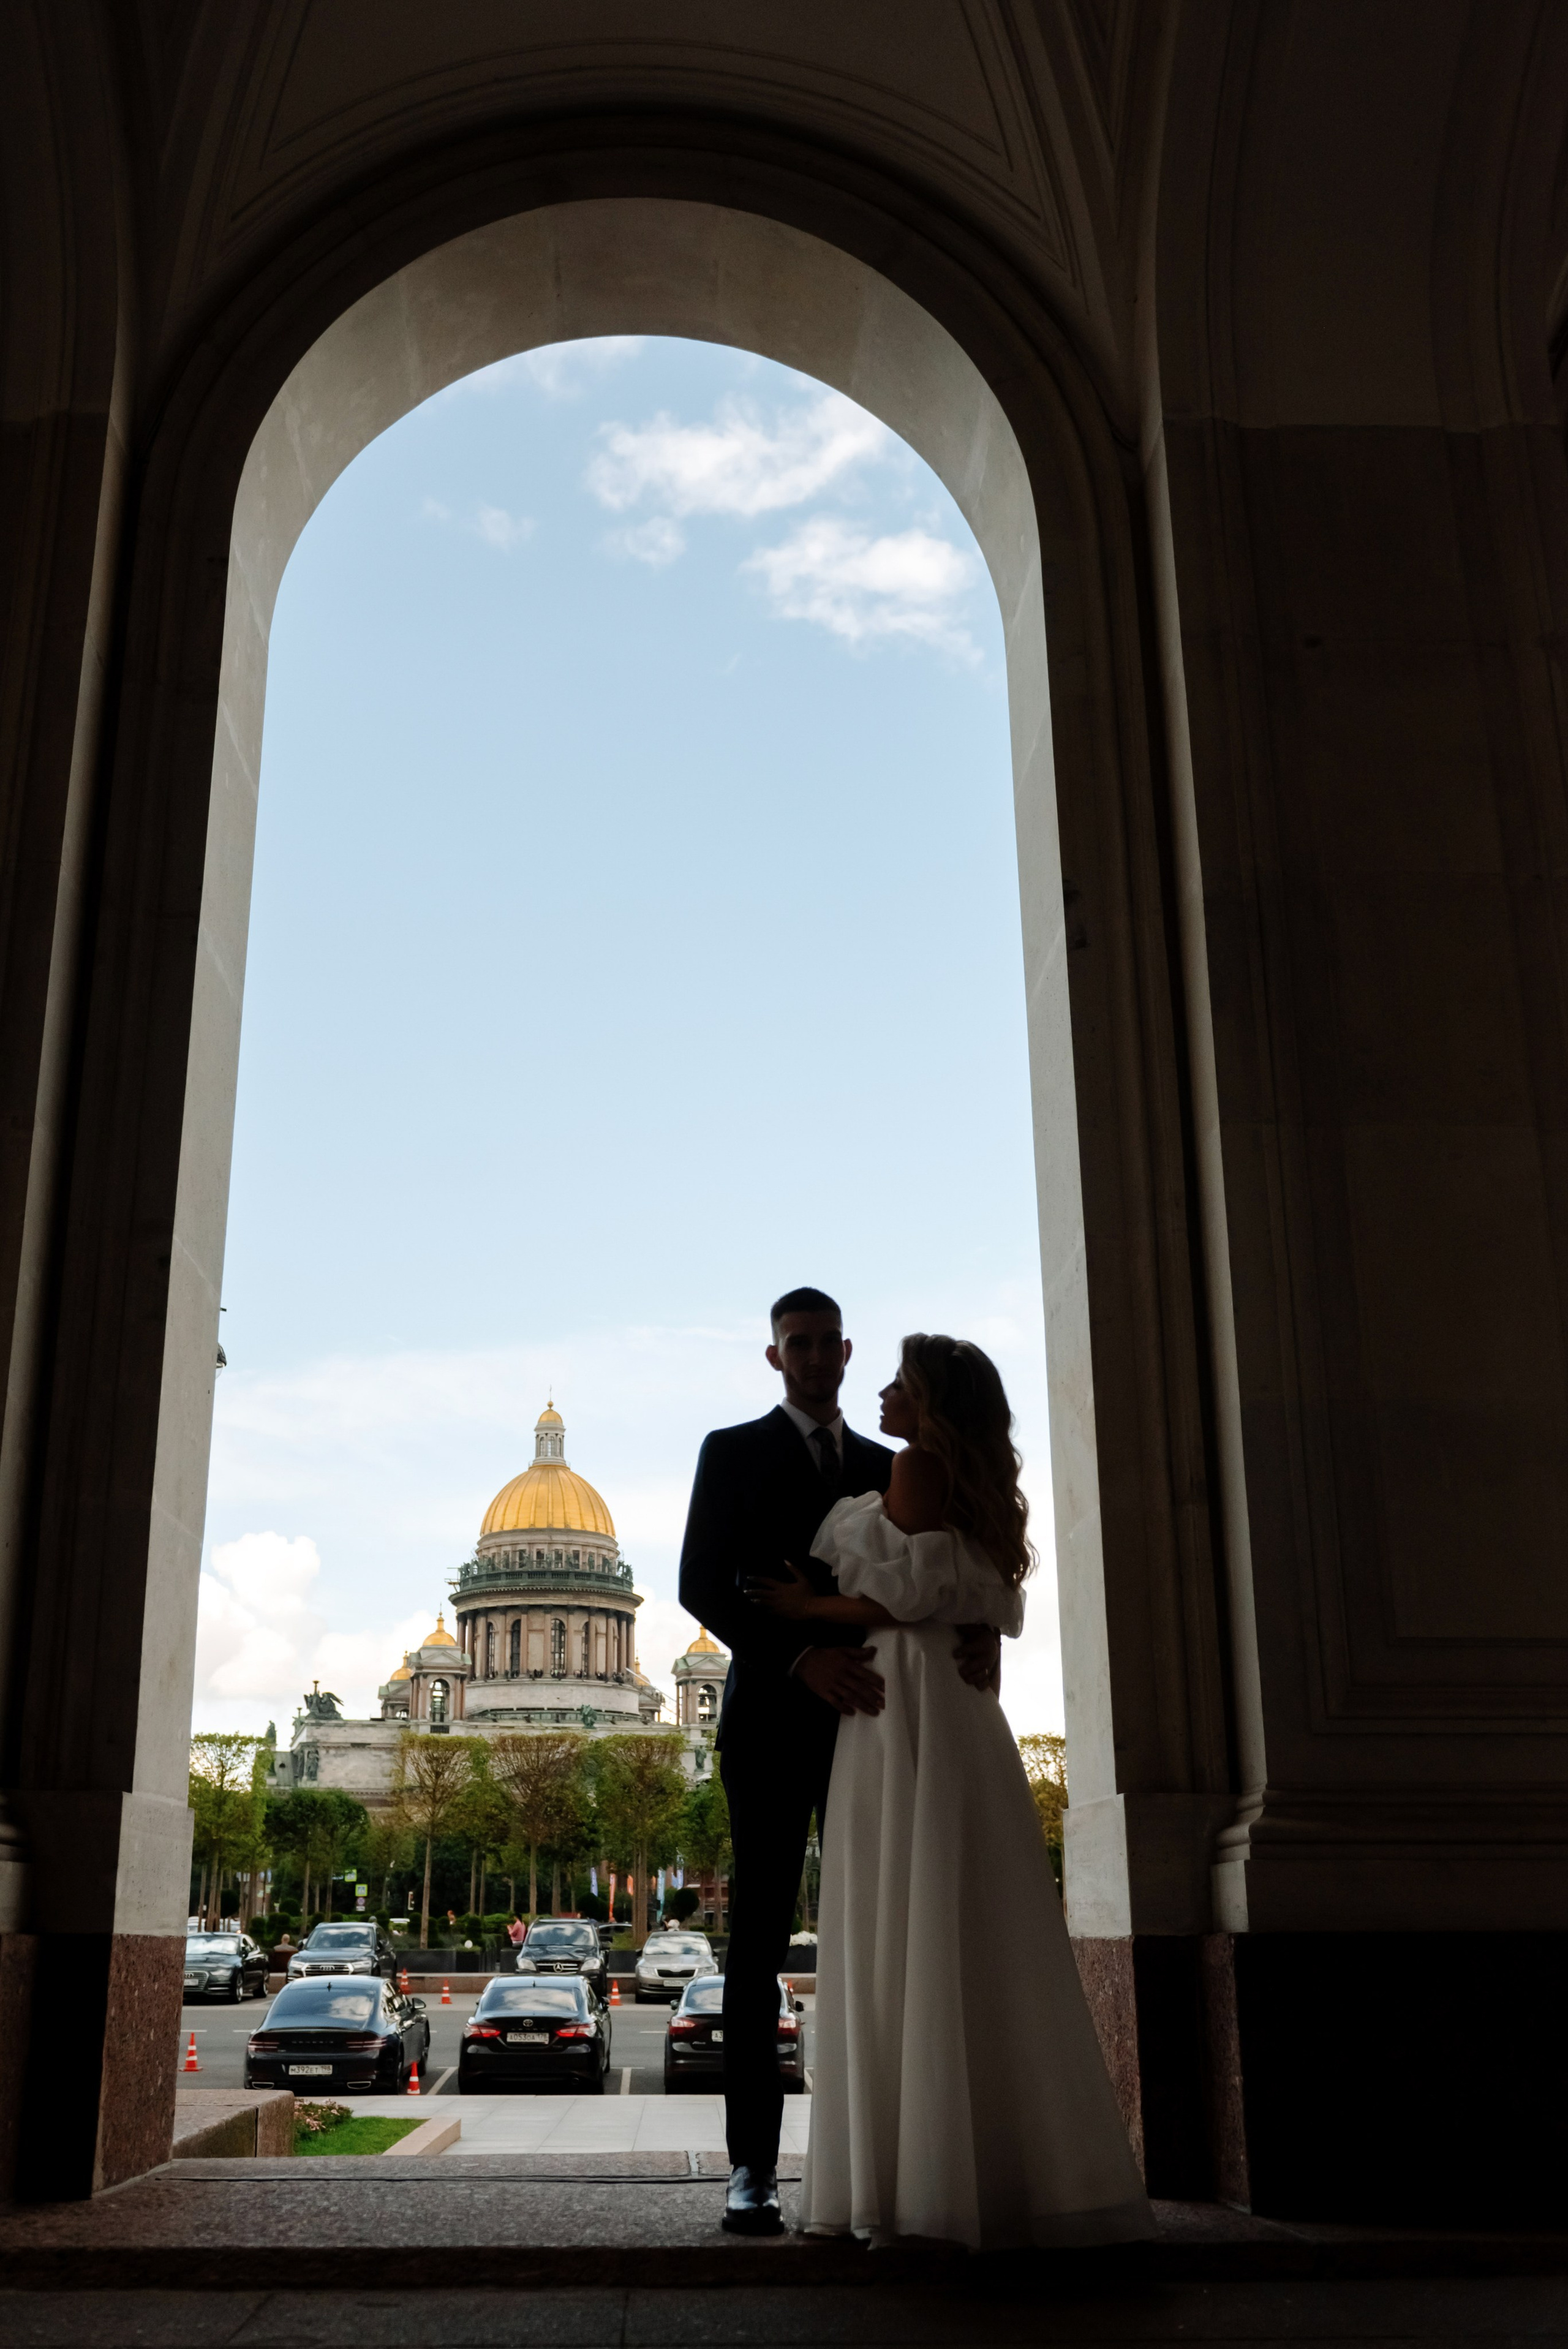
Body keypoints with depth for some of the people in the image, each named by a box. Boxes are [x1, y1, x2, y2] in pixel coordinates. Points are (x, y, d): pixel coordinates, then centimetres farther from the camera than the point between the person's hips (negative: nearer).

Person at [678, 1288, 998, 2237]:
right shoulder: (734, 1452, 5)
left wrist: (980, 1631, -15)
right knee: (760, 1943, -1)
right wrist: (801, 1657, -21)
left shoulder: (887, 1466, 16)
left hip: (865, 1719, 3)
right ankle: (754, 2167, 1)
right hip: (773, 1721, -3)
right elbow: (704, 1585, -6)